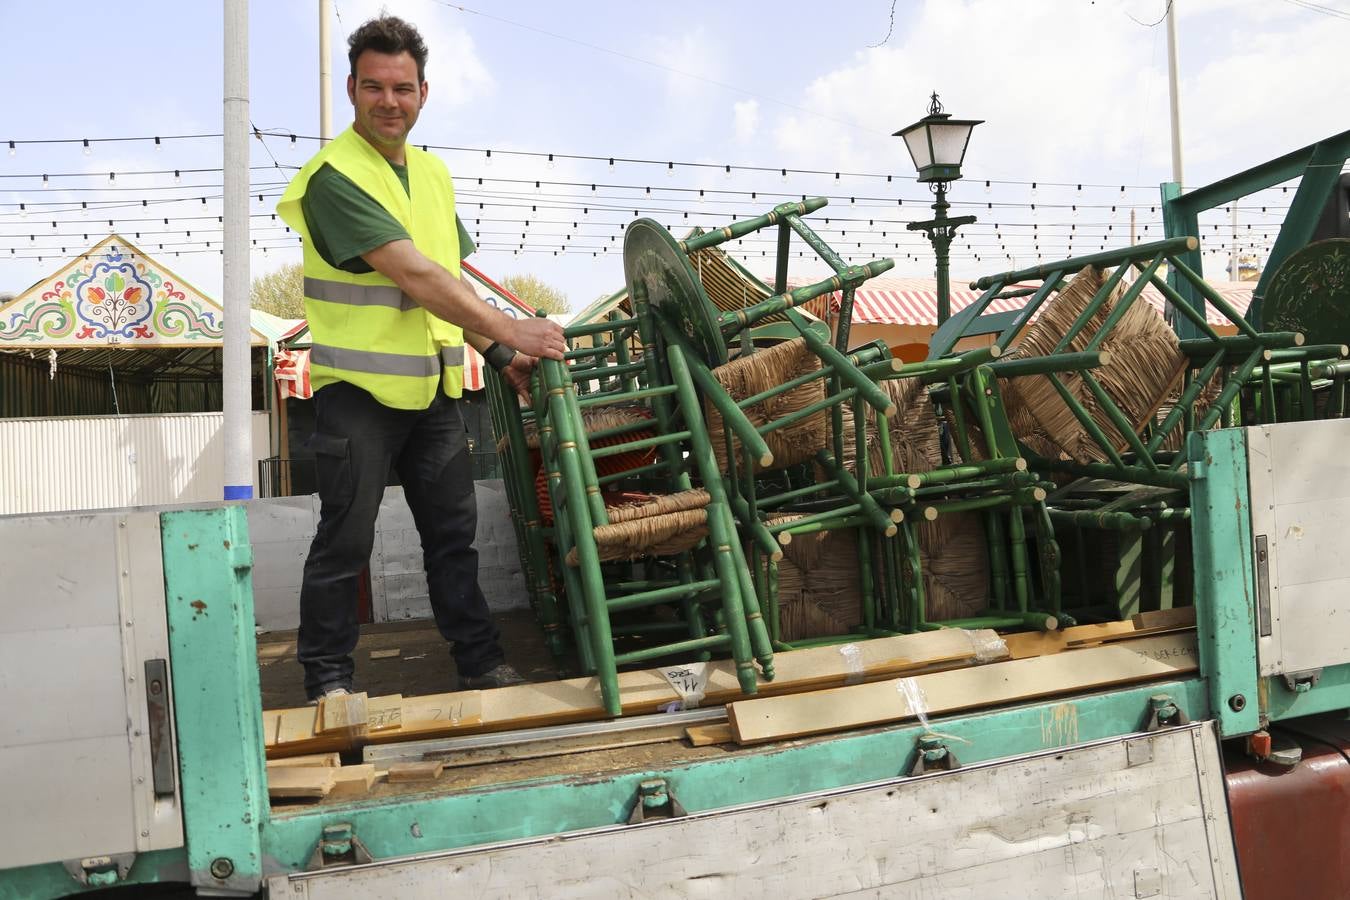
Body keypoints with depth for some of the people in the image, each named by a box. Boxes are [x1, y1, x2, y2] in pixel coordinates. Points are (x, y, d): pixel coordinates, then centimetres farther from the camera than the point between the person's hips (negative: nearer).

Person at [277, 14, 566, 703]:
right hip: (358, 388, -7)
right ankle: (328, 679, 18)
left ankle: (480, 663, 24)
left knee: (453, 531, 12)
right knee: (345, 540, 2)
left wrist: (498, 355, 8)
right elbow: (414, 275, -23)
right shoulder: (335, 175, -13)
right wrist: (505, 328, -26)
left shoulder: (433, 173, 13)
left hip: (433, 387, 7)